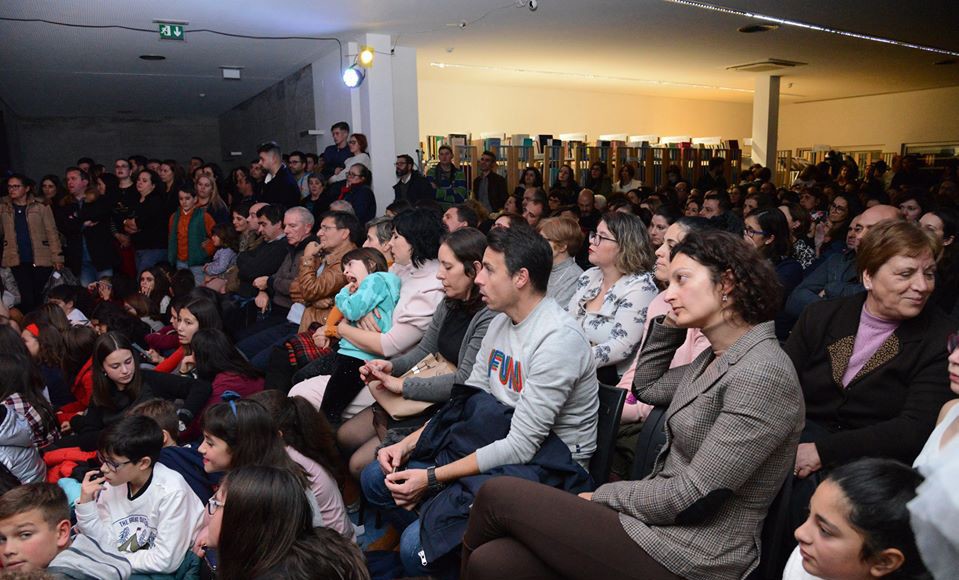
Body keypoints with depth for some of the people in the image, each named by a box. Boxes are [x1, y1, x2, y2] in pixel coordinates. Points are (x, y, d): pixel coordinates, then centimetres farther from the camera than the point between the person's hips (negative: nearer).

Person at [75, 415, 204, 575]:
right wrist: (86, 504, -13)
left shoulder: (171, 491, -25)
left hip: (173, 571, -6)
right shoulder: (111, 483, -7)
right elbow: (107, 543, -1)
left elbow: (166, 561, -22)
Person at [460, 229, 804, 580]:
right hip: (660, 524, 7)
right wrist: (672, 321, 8)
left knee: (499, 495, -8)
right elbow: (646, 386, 21)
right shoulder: (717, 359, 8)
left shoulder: (764, 374, -20)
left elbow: (694, 499, -21)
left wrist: (603, 495, -8)